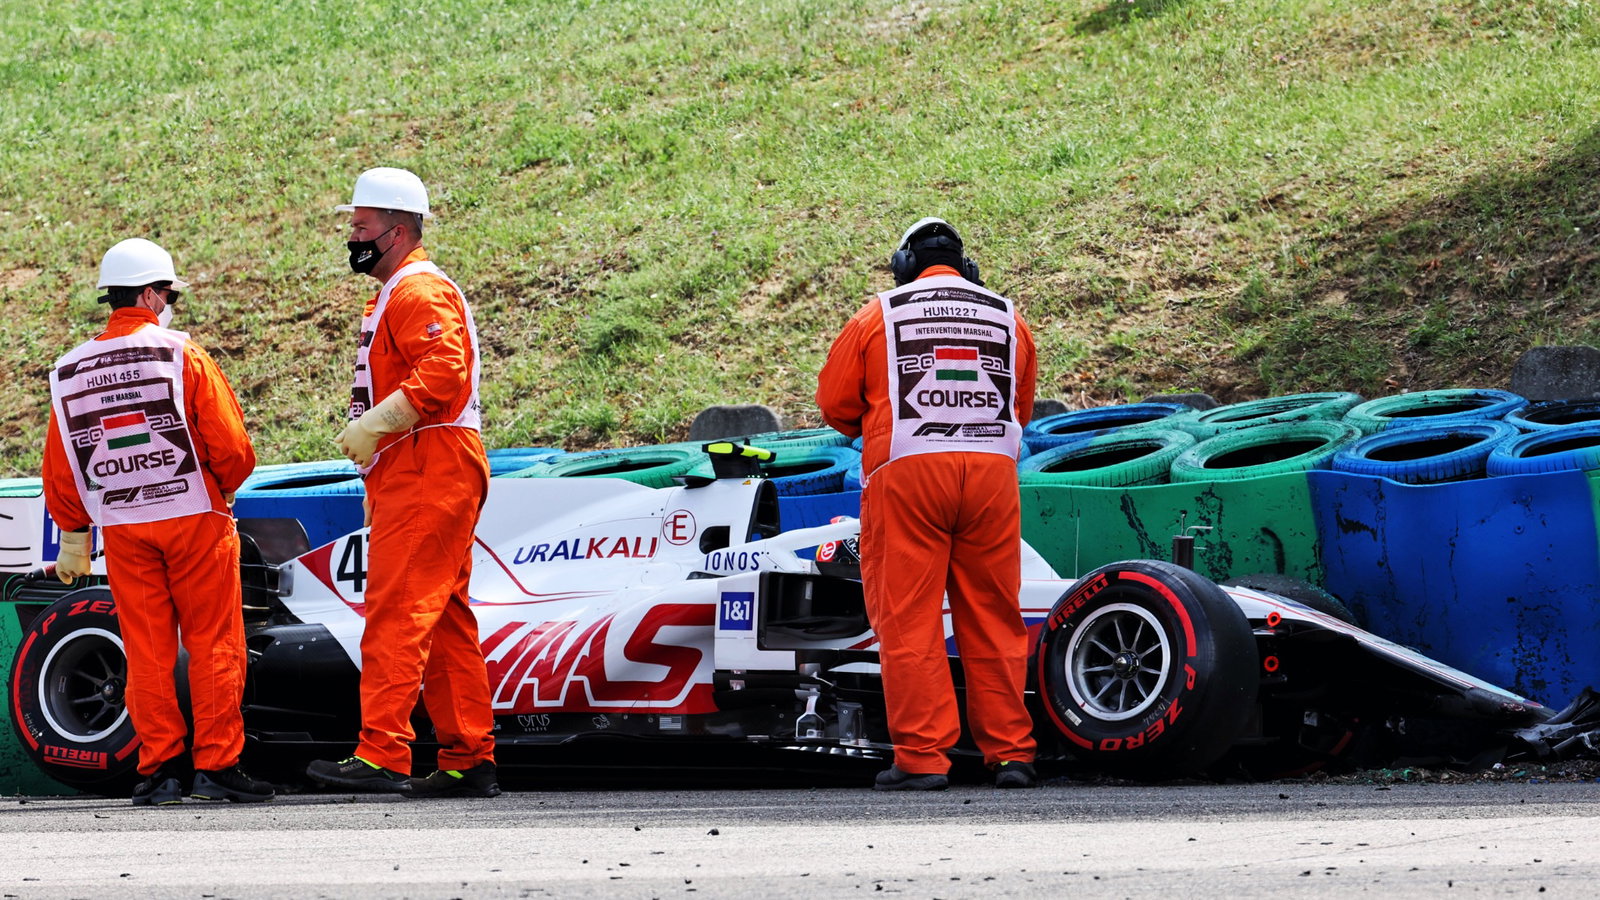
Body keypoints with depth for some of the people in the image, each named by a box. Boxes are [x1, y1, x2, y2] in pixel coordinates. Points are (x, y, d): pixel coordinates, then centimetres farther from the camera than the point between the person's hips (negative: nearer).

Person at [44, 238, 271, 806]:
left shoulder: (70, 372, 5)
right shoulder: (181, 355, -7)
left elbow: (60, 469, 9)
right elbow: (230, 445, -9)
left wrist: (73, 536, 20)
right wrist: (226, 485, 12)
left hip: (122, 530, 4)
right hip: (196, 520, -4)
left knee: (146, 652, 8)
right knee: (213, 646, 2)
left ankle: (159, 768, 7)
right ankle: (216, 764, -1)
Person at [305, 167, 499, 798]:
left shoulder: (418, 291, -10)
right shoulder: (393, 296, 26)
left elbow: (443, 369, -25)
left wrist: (374, 423, -24)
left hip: (429, 474, -11)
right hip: (410, 478, 11)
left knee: (396, 612, -16)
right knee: (445, 621, 10)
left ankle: (382, 755, -23)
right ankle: (470, 762, 12)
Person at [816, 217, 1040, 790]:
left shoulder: (879, 316, 7)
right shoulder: (1008, 319, 16)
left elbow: (835, 403, 10)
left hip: (906, 471, -3)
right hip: (992, 474, 3)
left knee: (908, 620, -1)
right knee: (994, 621, 9)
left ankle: (921, 758, -6)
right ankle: (1010, 753, 10)